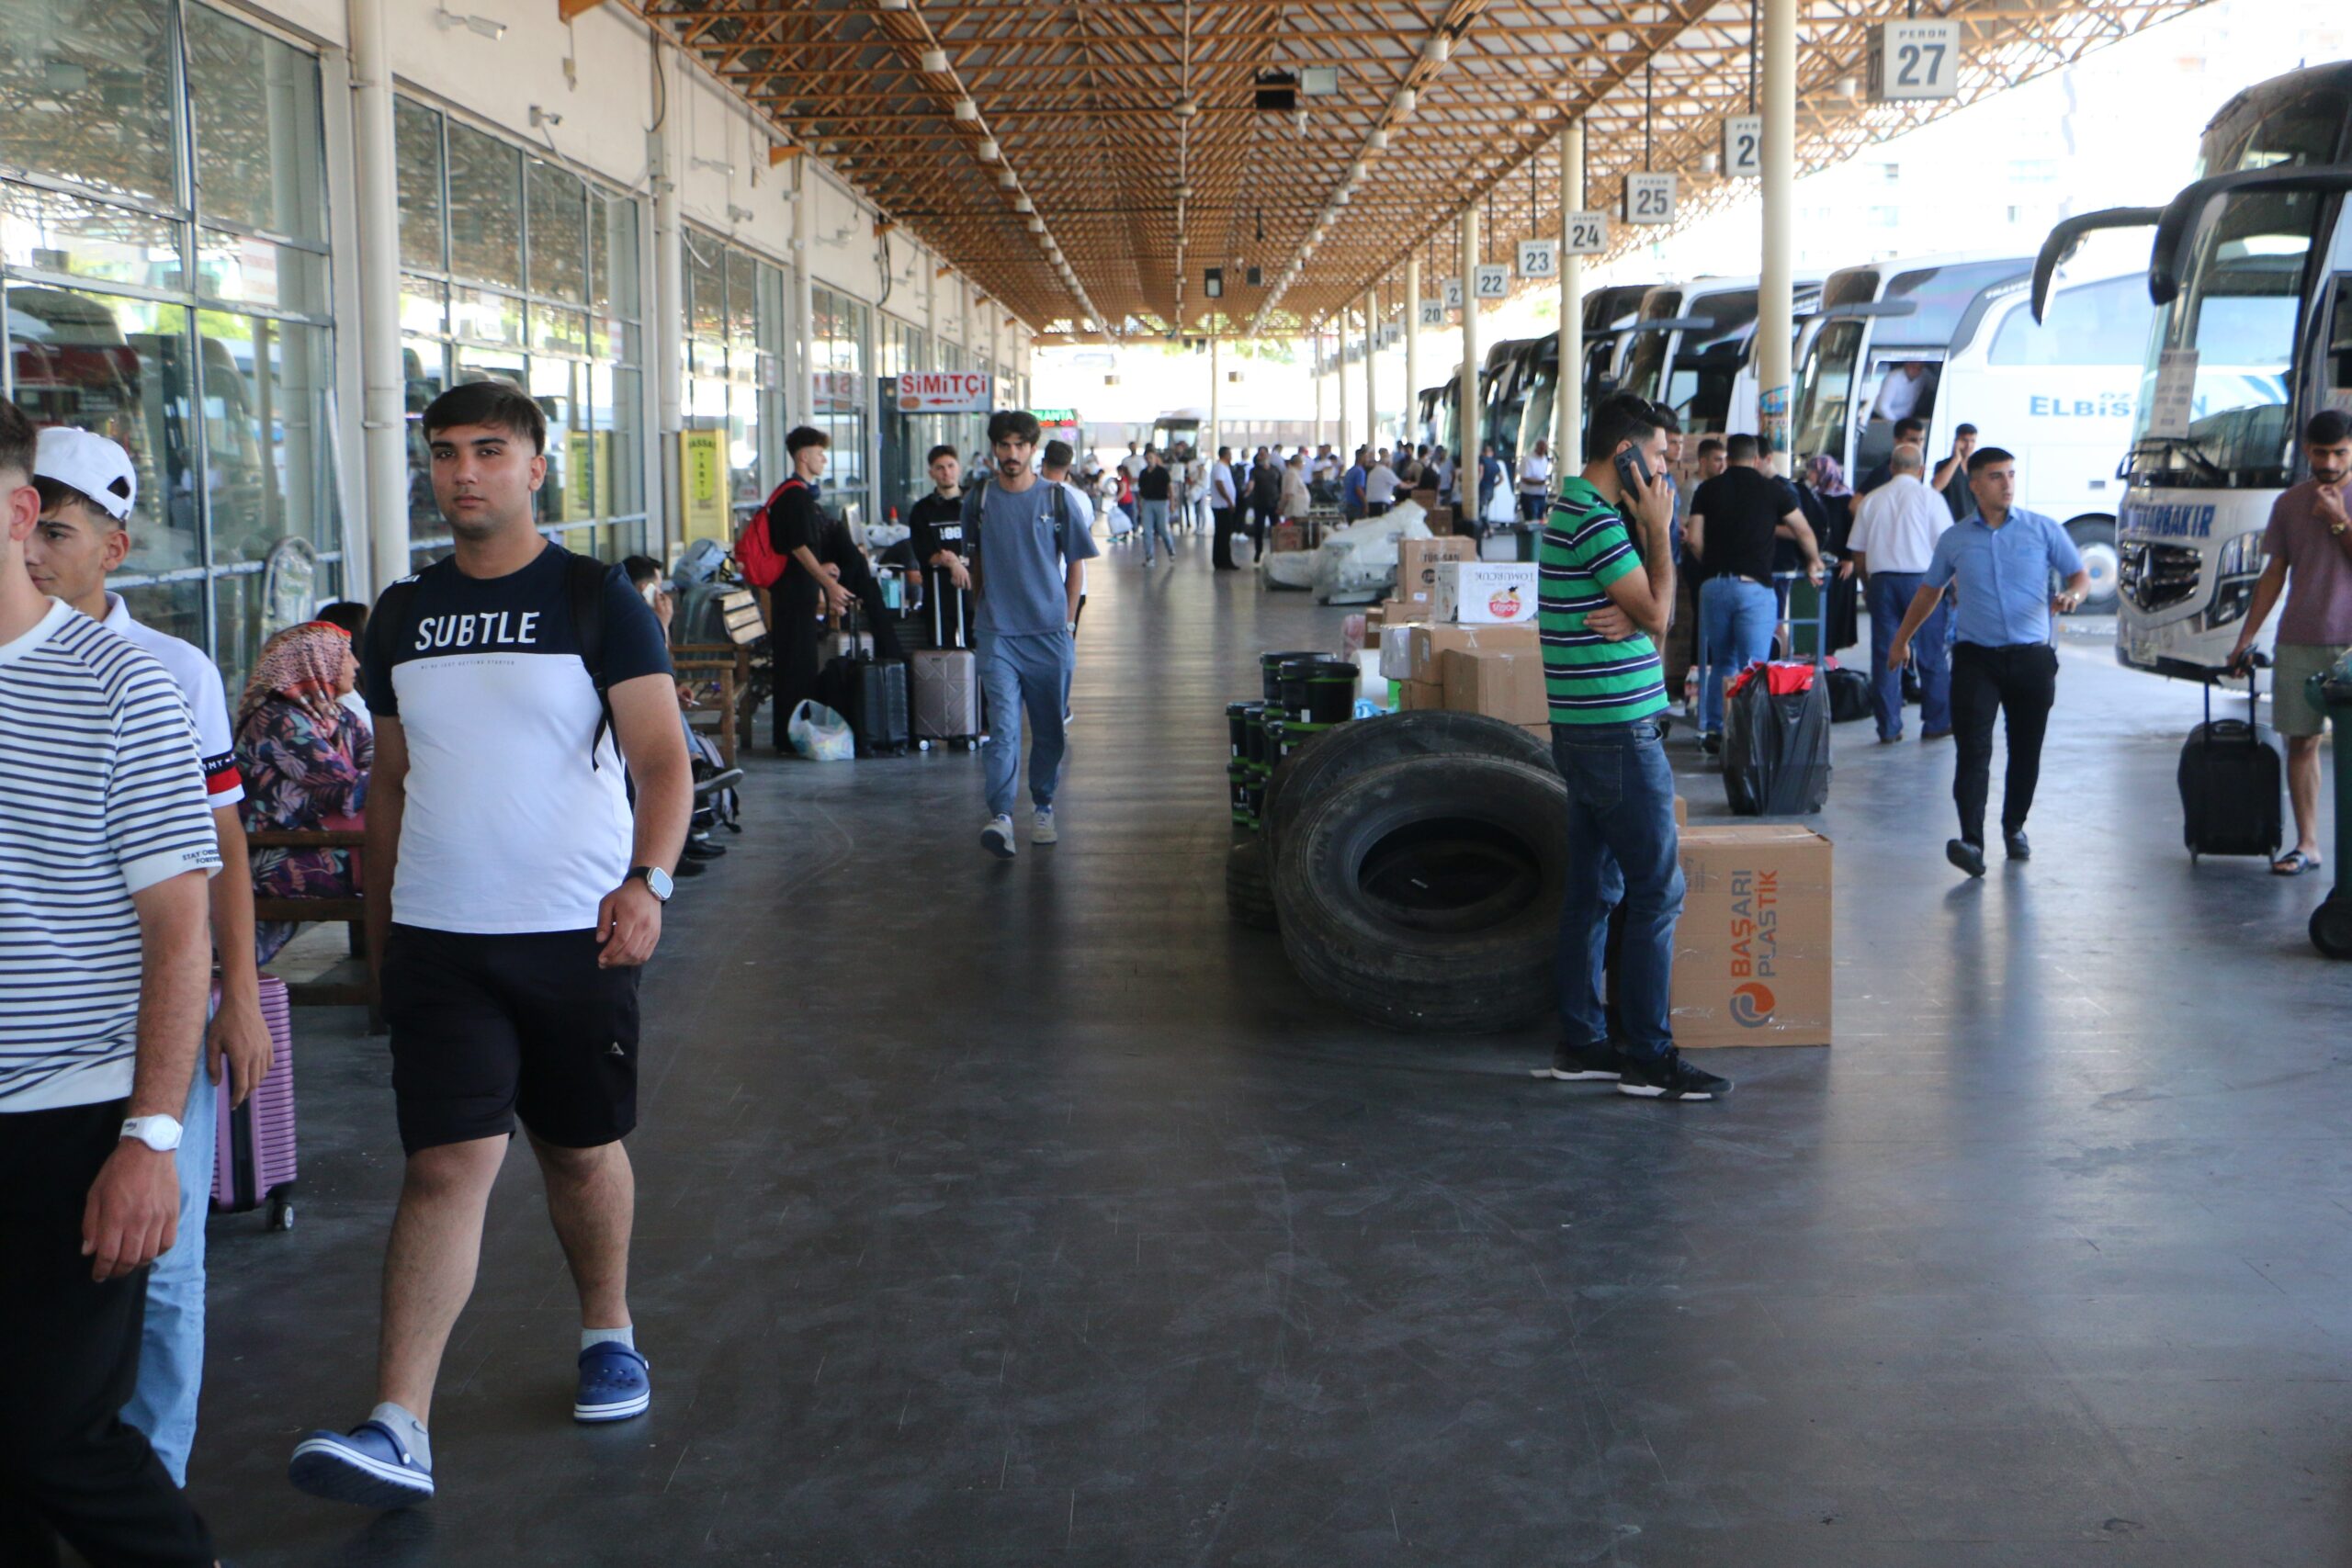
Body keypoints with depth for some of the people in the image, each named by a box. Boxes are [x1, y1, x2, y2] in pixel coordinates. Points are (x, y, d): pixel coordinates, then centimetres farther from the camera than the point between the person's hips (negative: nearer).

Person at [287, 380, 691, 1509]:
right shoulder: (402, 615, 9)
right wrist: (379, 934, 16)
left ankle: (609, 1333, 36)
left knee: (582, 1152, 11)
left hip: (574, 937, -2)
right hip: (437, 940, 2)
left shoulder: (596, 601, -3)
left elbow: (662, 760, -10)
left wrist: (647, 881, -27)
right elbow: (389, 783, 17)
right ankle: (397, 1430, -9)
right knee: (447, 1164, -7)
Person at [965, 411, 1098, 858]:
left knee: (1049, 729, 9)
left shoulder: (1056, 498, 2)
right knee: (1003, 726, -12)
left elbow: (1075, 564, 8)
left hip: (1050, 634, 1)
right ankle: (1001, 817, -20)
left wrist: (1068, 622, 4)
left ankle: (1043, 808, 25)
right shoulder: (979, 500, 5)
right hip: (998, 634, 0)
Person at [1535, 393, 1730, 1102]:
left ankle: (1581, 1043, 18)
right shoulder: (1596, 521, -17)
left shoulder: (1569, 511, 15)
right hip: (1619, 731, -10)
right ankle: (1650, 1057, -1)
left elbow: (1640, 610, 13)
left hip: (1586, 729, 10)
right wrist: (1657, 531, -7)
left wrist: (1627, 617, -10)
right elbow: (1658, 615, -13)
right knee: (1657, 891, -6)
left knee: (1593, 887, 12)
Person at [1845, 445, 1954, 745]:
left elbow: (1857, 553, 9)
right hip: (1922, 579, -3)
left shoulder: (1872, 500, 7)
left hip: (1882, 580, 3)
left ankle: (1888, 728, 6)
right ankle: (1936, 722, 11)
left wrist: (1868, 585, 21)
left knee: (1885, 656, 5)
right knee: (1932, 655, 7)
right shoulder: (1929, 497, -3)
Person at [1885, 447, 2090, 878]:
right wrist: (1902, 638, 25)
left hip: (2031, 657, 1)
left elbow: (2080, 575, 8)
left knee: (2026, 752, 9)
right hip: (1976, 656, -1)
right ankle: (1971, 842, -21)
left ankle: (2014, 827, 30)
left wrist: (2071, 595, -16)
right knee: (1973, 749, -13)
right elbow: (1930, 591, 21)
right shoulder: (1954, 539, 7)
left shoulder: (2042, 530, 4)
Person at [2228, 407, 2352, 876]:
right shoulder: (2289, 503, 9)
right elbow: (2274, 574, 14)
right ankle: (2306, 845, 10)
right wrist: (2245, 639, 11)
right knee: (2301, 741, 4)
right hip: (2298, 644, 3)